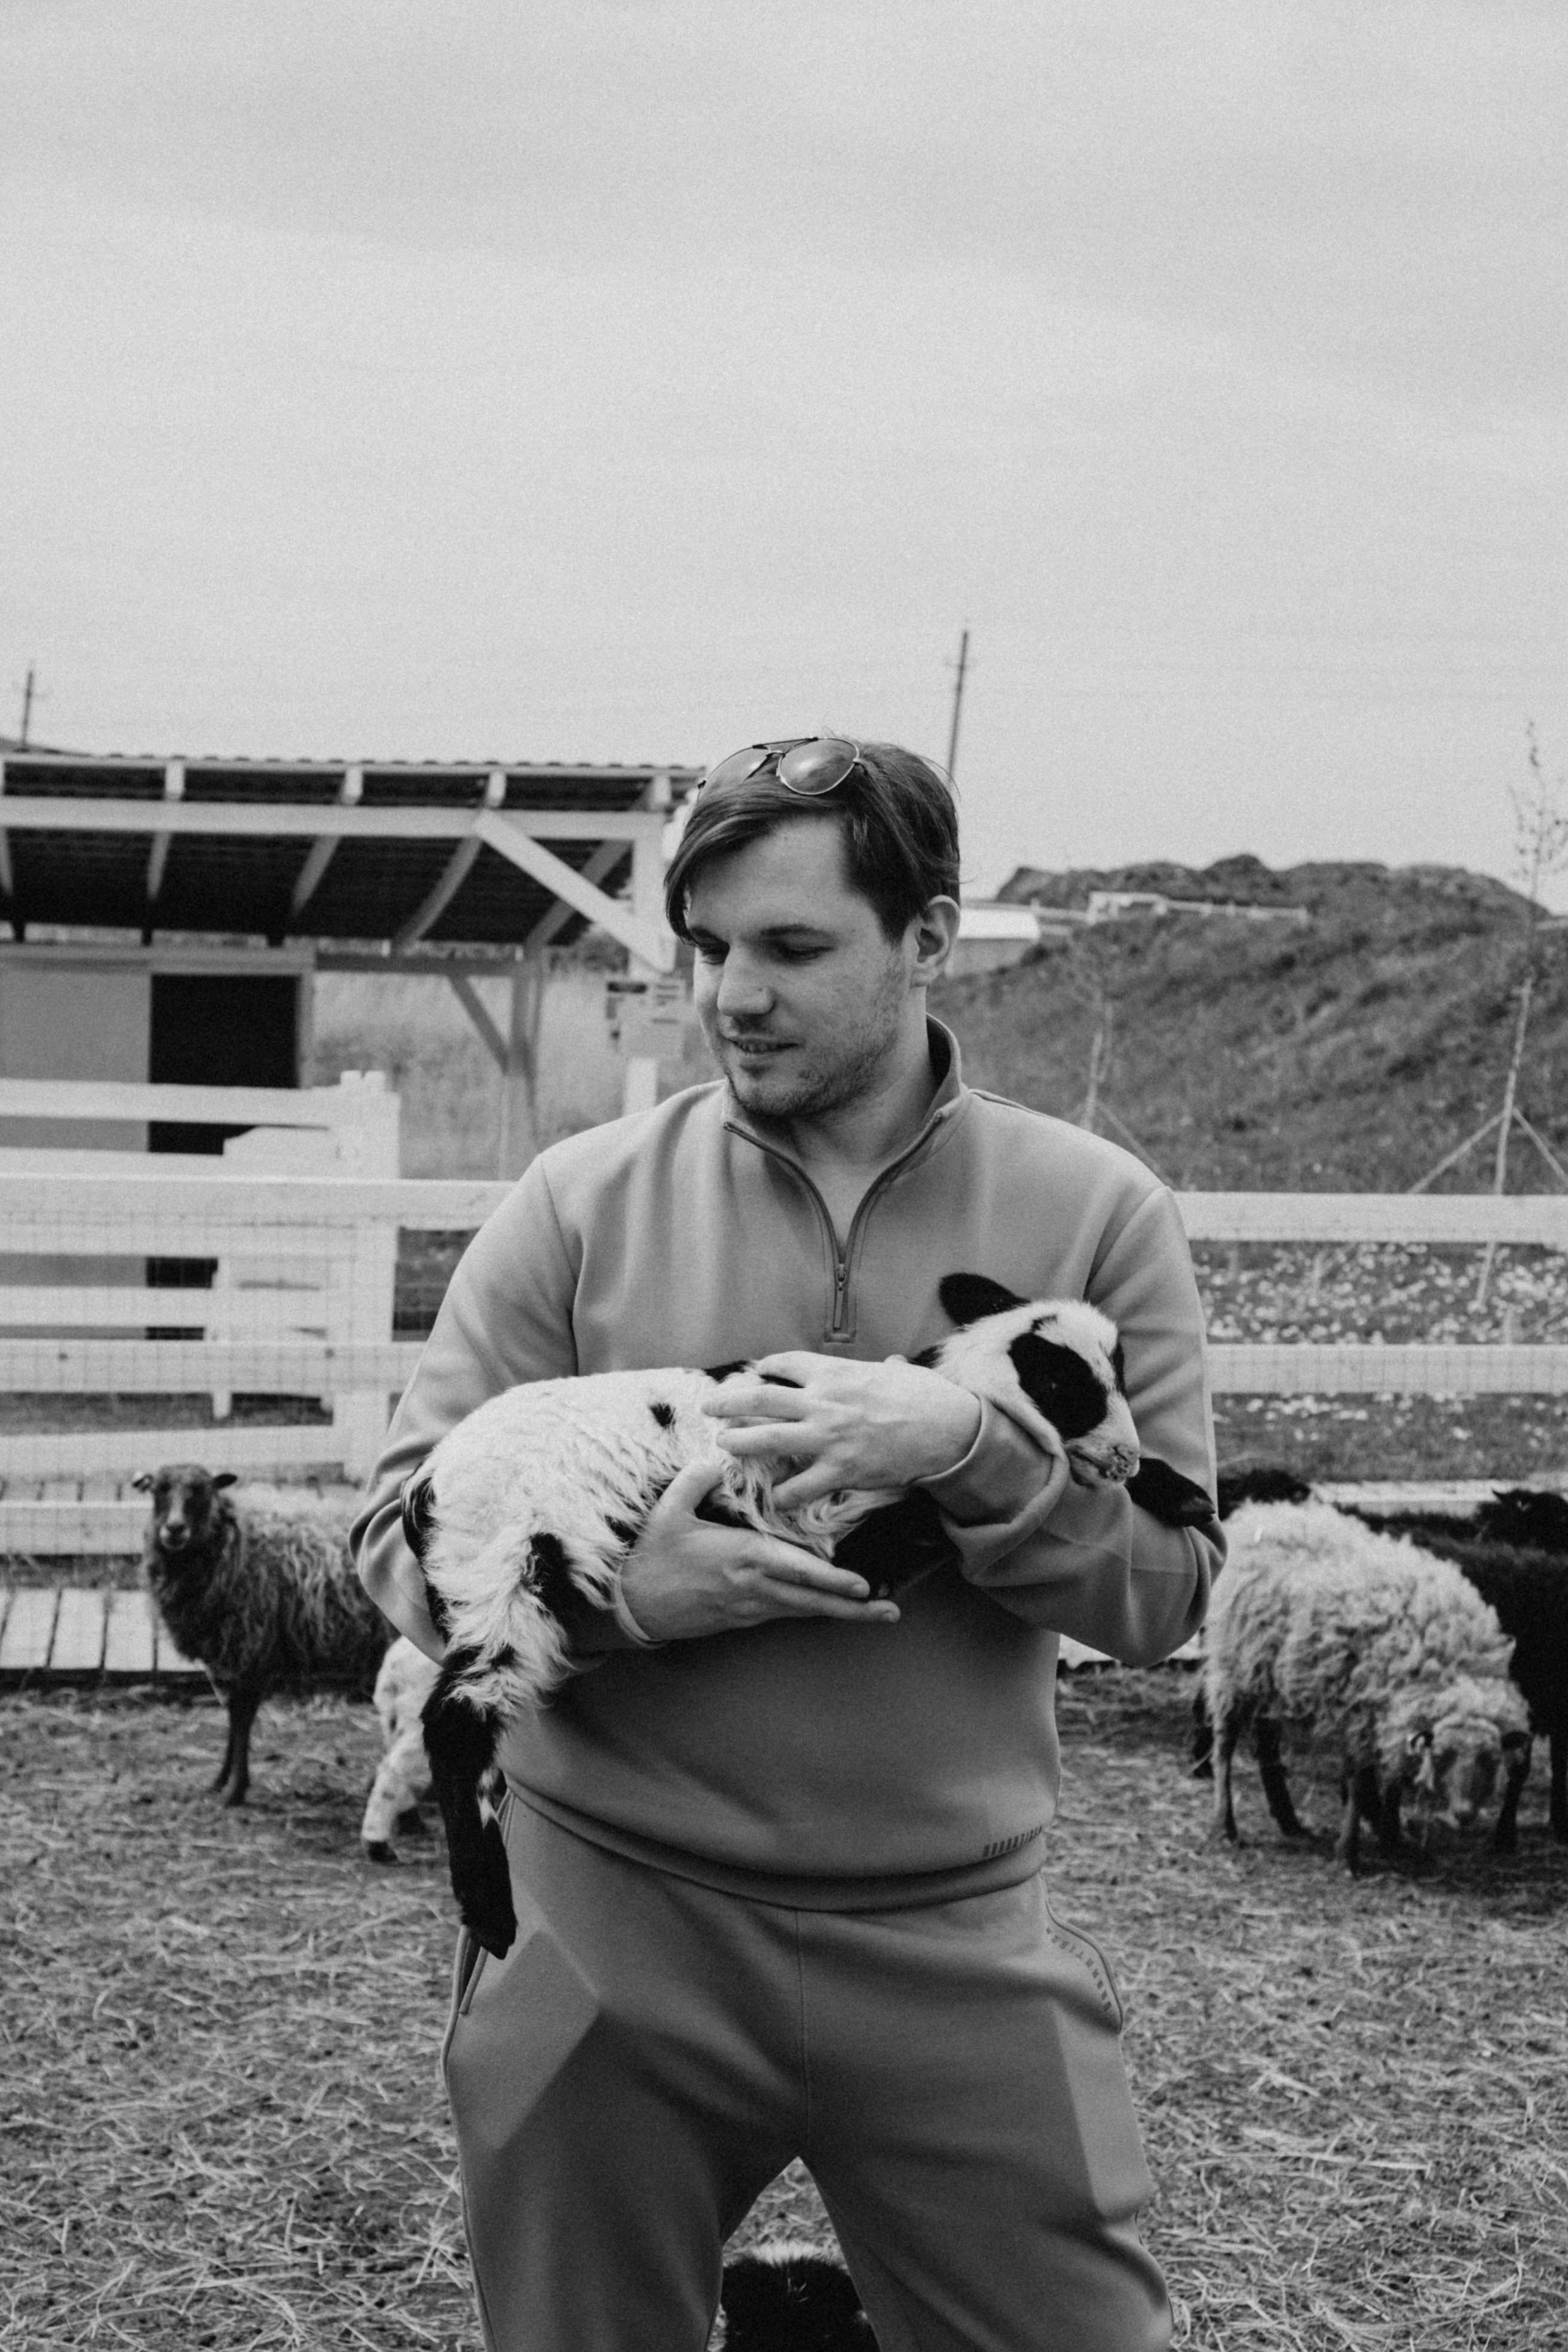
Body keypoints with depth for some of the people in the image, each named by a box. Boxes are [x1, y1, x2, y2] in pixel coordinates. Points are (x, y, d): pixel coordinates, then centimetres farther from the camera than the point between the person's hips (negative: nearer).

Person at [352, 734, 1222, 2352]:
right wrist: (619, 1592, -21)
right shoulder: (583, 1203, -1)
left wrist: (970, 1456, -21)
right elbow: (401, 1529, -2)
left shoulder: (1096, 1215, -1)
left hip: (956, 1950, 0)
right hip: (607, 1931, 0)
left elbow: (1161, 1589, -3)